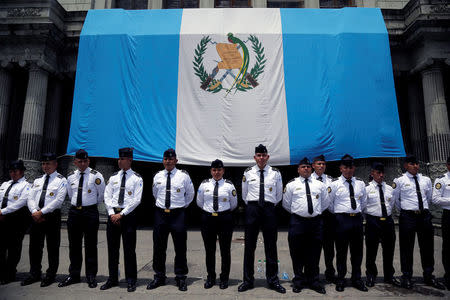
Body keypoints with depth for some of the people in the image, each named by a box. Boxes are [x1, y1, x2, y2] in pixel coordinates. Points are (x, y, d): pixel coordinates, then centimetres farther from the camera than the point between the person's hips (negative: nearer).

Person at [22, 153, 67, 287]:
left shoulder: (61, 180, -3)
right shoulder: (37, 181, 15)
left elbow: (59, 200, -13)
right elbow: (30, 198, 8)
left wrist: (42, 212, -17)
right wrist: (34, 211, -10)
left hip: (52, 216, -5)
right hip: (36, 216, 6)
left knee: (52, 247, 2)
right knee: (34, 246, 13)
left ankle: (50, 275, 15)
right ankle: (34, 274, 28)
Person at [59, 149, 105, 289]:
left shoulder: (96, 176, -6)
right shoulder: (71, 176, 8)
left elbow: (101, 195, 2)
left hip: (90, 211, -4)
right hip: (74, 211, 4)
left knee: (90, 245, 2)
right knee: (74, 245, 12)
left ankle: (91, 276, 12)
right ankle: (74, 275, 24)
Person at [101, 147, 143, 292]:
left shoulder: (137, 178, -2)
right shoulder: (113, 177, 10)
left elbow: (136, 200, -8)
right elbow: (107, 197, 7)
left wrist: (121, 214, -13)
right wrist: (112, 214, -5)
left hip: (128, 215, -4)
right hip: (113, 214, 4)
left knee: (129, 249, 1)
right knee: (112, 248, 11)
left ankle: (131, 280, 15)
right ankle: (113, 279, 26)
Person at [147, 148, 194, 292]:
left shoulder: (183, 176, -3)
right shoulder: (157, 176, 5)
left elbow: (190, 194, 11)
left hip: (177, 214, -2)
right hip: (160, 214, 3)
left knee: (180, 247, 4)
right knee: (158, 247, 11)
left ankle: (181, 278, 21)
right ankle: (159, 277, 29)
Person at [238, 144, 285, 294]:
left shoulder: (275, 173, 2)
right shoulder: (248, 173, 2)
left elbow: (279, 195, 14)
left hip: (269, 209, 0)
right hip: (252, 209, 0)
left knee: (271, 246, 8)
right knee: (249, 245, 6)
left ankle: (272, 280, 24)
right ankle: (248, 280, 20)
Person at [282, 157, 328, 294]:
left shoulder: (320, 185, 9)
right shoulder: (291, 185, 2)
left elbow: (325, 204, 18)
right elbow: (286, 204, 9)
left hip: (316, 222, 2)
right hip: (297, 222, -2)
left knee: (314, 254, 11)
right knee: (297, 254, 6)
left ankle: (313, 281, 27)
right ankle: (298, 281, 23)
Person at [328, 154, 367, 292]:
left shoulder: (360, 184, 9)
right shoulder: (334, 184, -3)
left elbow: (363, 202, 20)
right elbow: (329, 203, 5)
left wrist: (358, 213, 15)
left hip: (357, 219, 4)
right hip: (342, 219, -4)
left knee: (357, 250, 12)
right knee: (341, 251, 5)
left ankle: (357, 279, 28)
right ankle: (340, 280, 19)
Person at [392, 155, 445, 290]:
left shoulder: (426, 180, 9)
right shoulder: (399, 181, -3)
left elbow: (429, 198, 20)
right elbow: (395, 199, 7)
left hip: (424, 215, 4)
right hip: (407, 216, -4)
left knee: (427, 247, 12)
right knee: (407, 248, 3)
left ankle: (428, 276, 29)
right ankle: (406, 277, 16)